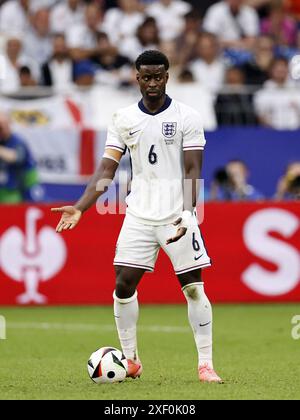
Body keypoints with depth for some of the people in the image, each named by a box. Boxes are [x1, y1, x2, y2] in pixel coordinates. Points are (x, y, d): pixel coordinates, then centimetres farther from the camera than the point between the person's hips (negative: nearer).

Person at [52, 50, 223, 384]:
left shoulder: (187, 117, -4)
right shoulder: (123, 119, 5)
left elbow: (192, 170, -8)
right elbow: (106, 170, 4)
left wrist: (187, 212, -23)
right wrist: (80, 207, -9)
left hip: (178, 216, -3)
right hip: (138, 215, 3)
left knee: (193, 287, -6)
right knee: (123, 284, -2)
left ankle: (205, 365, -1)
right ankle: (130, 361, 12)